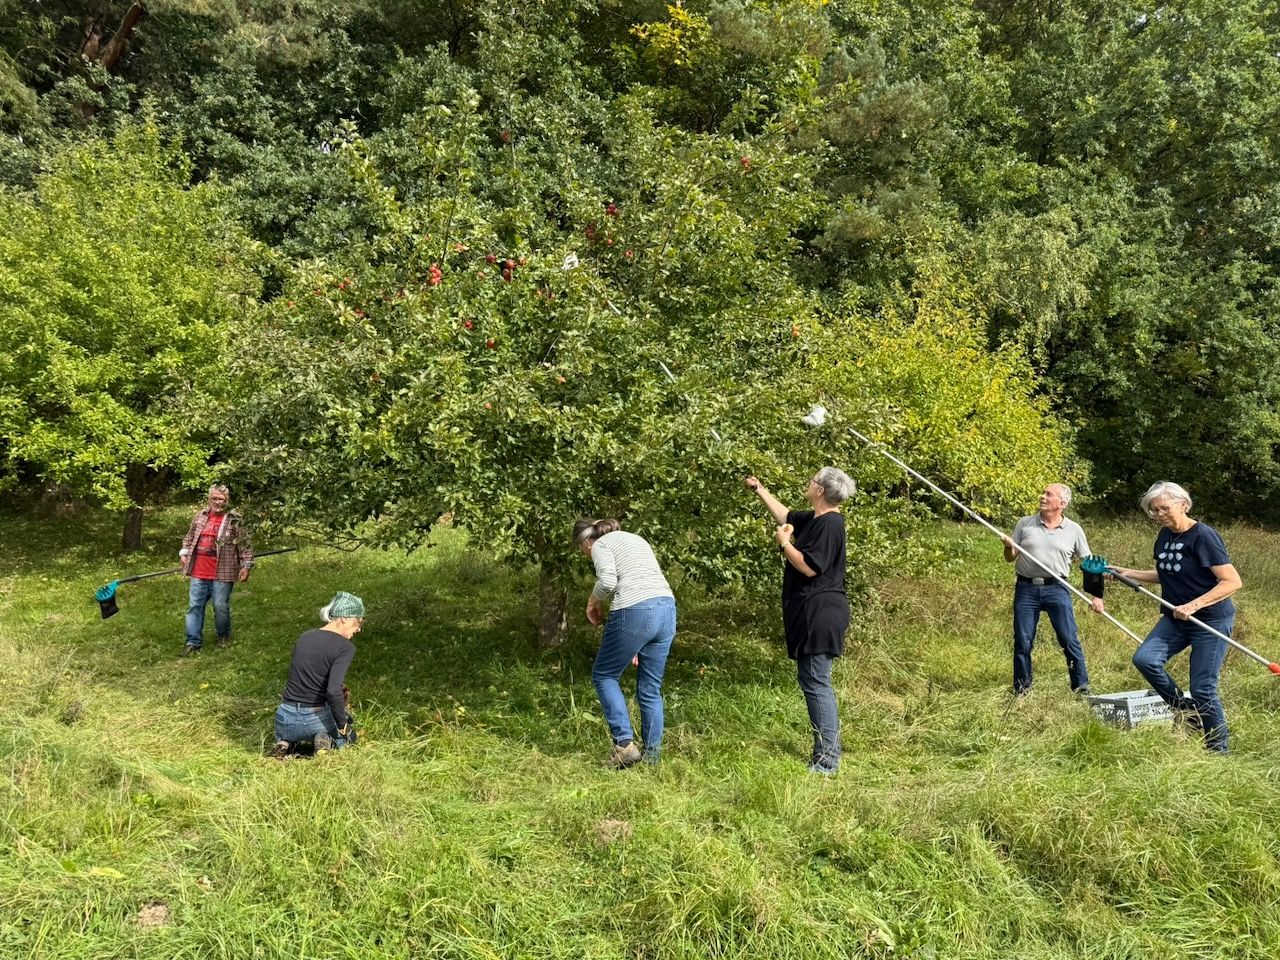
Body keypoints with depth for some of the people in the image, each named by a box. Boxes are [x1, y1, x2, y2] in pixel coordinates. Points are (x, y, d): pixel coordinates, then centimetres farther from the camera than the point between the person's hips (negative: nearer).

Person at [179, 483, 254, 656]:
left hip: (222, 573, -4)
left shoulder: (235, 520, -5)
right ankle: (193, 641, 12)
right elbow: (189, 537, 22)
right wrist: (184, 552, 9)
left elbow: (245, 545, -5)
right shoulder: (201, 515, 9)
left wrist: (246, 565, -10)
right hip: (198, 572, 4)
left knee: (221, 606, 4)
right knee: (195, 606, 5)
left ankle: (224, 635, 26)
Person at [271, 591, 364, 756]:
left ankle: (285, 744, 7)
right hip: (316, 719, -4)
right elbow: (334, 691, -27)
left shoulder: (304, 638, 5)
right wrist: (343, 725, -14)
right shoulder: (345, 647, -15)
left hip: (285, 718, 4)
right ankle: (329, 744, -1)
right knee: (348, 736, 31)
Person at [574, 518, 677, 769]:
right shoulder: (636, 539, 29)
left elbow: (608, 581, -14)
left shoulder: (601, 545, 6)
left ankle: (625, 744, 5)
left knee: (604, 675, 13)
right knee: (650, 688, 15)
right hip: (667, 608, 7)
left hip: (634, 612, -7)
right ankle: (652, 756, 18)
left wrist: (593, 602, 8)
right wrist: (639, 643, 30)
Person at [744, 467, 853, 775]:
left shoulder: (829, 524, -16)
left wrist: (784, 543, -10)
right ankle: (827, 751, 20)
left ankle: (827, 760, -5)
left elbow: (809, 567, -22)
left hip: (820, 614, -10)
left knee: (816, 682, -8)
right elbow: (785, 516, 31)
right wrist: (760, 490, 36)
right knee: (813, 681, 14)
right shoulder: (814, 519, 13)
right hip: (811, 612, 10)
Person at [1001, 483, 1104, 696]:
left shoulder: (1073, 529, 5)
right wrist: (1008, 546, -11)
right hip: (1026, 589, 1)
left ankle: (1082, 690, 10)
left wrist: (1097, 595, 0)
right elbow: (1010, 559, 11)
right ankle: (1021, 691, 15)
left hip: (1057, 589, -1)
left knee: (1070, 641, -2)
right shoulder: (1025, 524, 7)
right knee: (1022, 643, 4)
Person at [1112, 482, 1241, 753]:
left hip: (1211, 621, -7)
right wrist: (1129, 573, 8)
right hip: (1175, 619, 7)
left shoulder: (1204, 536, -17)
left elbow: (1232, 581, -22)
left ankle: (1219, 751, 15)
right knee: (1145, 659, -15)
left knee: (1203, 689, -5)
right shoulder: (1165, 535, 5)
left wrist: (1193, 605, -30)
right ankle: (1186, 711, 5)